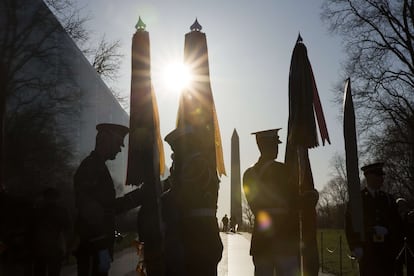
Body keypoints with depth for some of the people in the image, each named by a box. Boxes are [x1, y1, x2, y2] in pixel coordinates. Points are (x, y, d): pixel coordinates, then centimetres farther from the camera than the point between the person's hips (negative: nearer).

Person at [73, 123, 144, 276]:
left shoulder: (97, 167, 20)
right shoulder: (92, 167, -10)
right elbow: (90, 210, -19)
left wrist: (140, 194, 19)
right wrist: (101, 248, -21)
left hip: (96, 243, 10)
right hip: (94, 246, -10)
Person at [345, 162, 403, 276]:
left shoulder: (388, 198, 15)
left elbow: (396, 224, 14)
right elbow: (350, 225, -1)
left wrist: (386, 231, -4)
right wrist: (356, 248, -7)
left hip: (387, 249, 3)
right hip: (367, 249, -3)